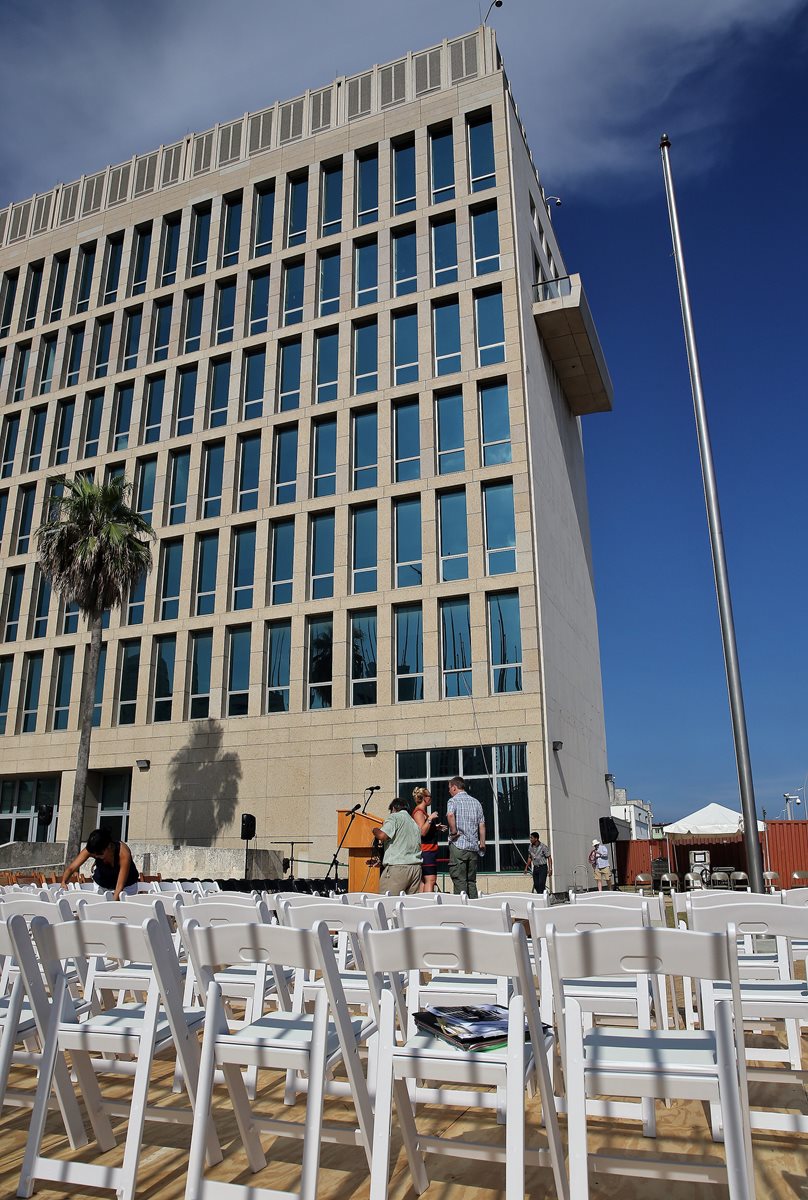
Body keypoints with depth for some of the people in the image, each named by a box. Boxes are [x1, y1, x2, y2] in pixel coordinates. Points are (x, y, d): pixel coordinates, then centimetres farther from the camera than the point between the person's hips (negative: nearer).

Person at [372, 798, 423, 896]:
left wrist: (375, 830, 9)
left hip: (397, 867, -7)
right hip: (416, 867, 7)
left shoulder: (394, 817, 2)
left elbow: (382, 835, -14)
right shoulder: (414, 823, 23)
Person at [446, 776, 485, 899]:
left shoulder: (453, 800, -3)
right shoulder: (476, 802, 14)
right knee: (471, 881, 12)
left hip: (458, 846, -5)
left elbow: (450, 815, -25)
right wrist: (482, 844, 14)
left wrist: (453, 832, -15)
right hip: (473, 847, 5)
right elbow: (482, 825, 11)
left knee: (459, 881, -3)